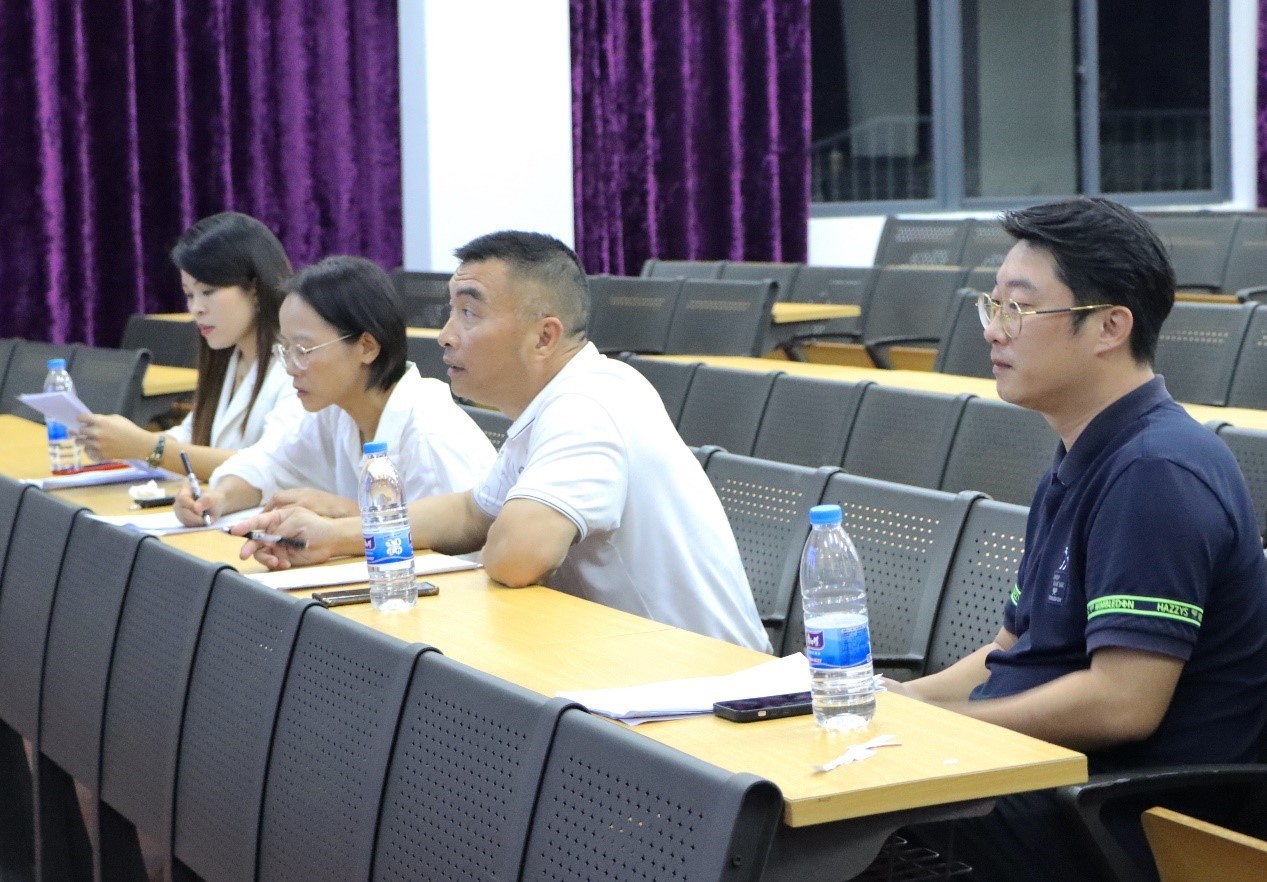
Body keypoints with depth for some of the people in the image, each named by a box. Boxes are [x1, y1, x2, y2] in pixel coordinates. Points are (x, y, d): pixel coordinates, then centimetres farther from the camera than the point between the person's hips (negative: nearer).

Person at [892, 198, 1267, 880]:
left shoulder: (1156, 472, -16)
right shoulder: (1080, 465, 17)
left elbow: (1122, 702, -22)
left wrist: (932, 720, -13)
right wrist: (899, 699, 4)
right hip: (1041, 773, 9)